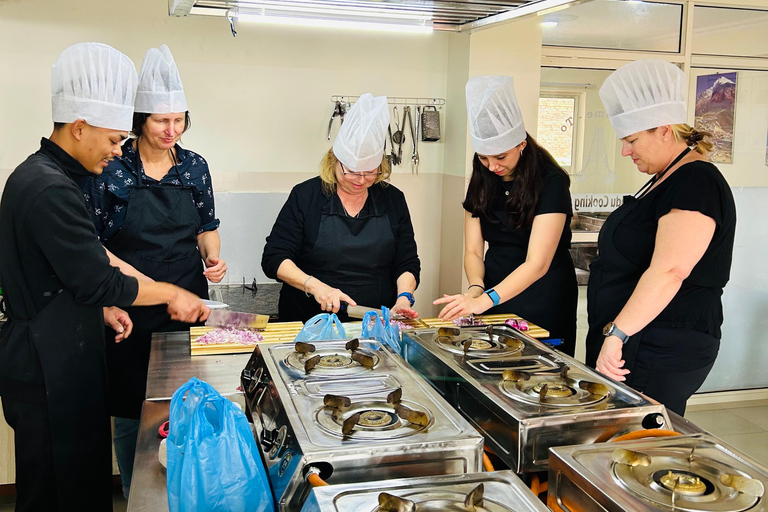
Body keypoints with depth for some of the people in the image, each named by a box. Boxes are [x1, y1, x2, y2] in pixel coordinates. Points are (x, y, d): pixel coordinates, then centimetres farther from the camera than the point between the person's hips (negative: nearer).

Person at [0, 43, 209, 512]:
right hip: (48, 372, -10)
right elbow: (98, 280, -21)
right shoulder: (50, 191, -23)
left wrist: (102, 307, 14)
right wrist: (171, 293, -9)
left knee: (83, 473, 19)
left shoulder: (38, 174, 10)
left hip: (53, 360, 10)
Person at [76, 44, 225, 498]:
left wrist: (213, 257, -5)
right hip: (131, 311, -3)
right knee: (132, 415, 7)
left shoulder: (195, 166, 5)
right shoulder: (110, 168, -7)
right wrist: (131, 274, -19)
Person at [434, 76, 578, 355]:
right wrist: (475, 288, -20)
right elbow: (473, 250, 1)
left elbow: (537, 263, -24)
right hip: (495, 291, 5)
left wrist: (485, 300, -35)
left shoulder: (550, 182, -16)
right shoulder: (482, 182, 1)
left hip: (544, 300, -4)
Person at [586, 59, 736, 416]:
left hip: (661, 355, -10)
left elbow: (669, 272, -26)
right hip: (629, 345, 10)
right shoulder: (664, 181, 18)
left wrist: (618, 334, -26)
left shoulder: (697, 183, -15)